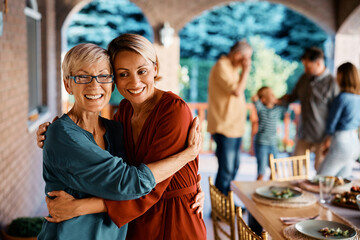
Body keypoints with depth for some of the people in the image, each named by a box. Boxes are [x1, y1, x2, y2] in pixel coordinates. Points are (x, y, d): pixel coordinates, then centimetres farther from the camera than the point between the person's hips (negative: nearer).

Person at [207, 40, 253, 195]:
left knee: (234, 167, 16)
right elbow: (237, 91, -22)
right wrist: (246, 71, -15)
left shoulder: (233, 68, 18)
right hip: (225, 129, -11)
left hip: (235, 128, 11)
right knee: (226, 170, -8)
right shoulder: (221, 67, -13)